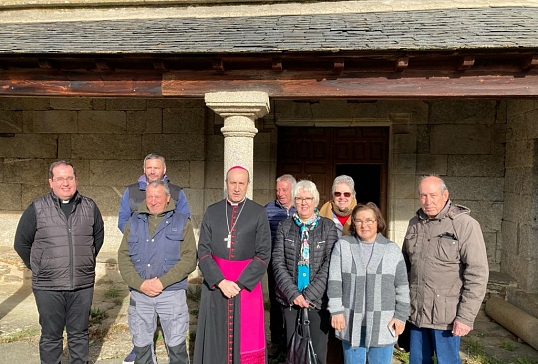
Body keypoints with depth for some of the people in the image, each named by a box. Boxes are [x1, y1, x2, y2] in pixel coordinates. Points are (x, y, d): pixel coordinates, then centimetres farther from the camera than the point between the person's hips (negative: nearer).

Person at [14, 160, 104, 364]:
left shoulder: (89, 207, 3)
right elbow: (21, 243, 5)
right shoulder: (37, 208, -4)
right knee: (51, 336, 11)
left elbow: (98, 237, 16)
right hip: (48, 287, -1)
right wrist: (37, 267, 8)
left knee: (79, 334, 15)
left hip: (83, 285, 2)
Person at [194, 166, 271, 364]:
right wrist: (220, 281, -13)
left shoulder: (259, 213, -3)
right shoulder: (211, 212, 3)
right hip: (215, 283, 2)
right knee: (215, 337, 10)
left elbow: (263, 255, -6)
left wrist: (240, 284, -12)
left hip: (247, 284, -2)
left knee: (246, 338, 6)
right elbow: (203, 251, 0)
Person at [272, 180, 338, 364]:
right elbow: (278, 263, -2)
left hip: (318, 299, -1)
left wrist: (310, 295, -12)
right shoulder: (284, 227, 5)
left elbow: (330, 264, -6)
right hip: (290, 299, 1)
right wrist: (293, 293, -12)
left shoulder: (328, 226, 1)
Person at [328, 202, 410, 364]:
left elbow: (402, 287, 4)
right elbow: (334, 282, -2)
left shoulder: (392, 249, 2)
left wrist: (401, 316, 1)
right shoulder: (342, 245, 0)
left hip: (382, 323, 0)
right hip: (351, 322, 0)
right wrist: (336, 311, -7)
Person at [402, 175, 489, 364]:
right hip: (416, 312, 5)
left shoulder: (464, 224, -12)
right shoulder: (414, 224, 6)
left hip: (446, 314, -5)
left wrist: (466, 316, -16)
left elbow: (477, 273, -14)